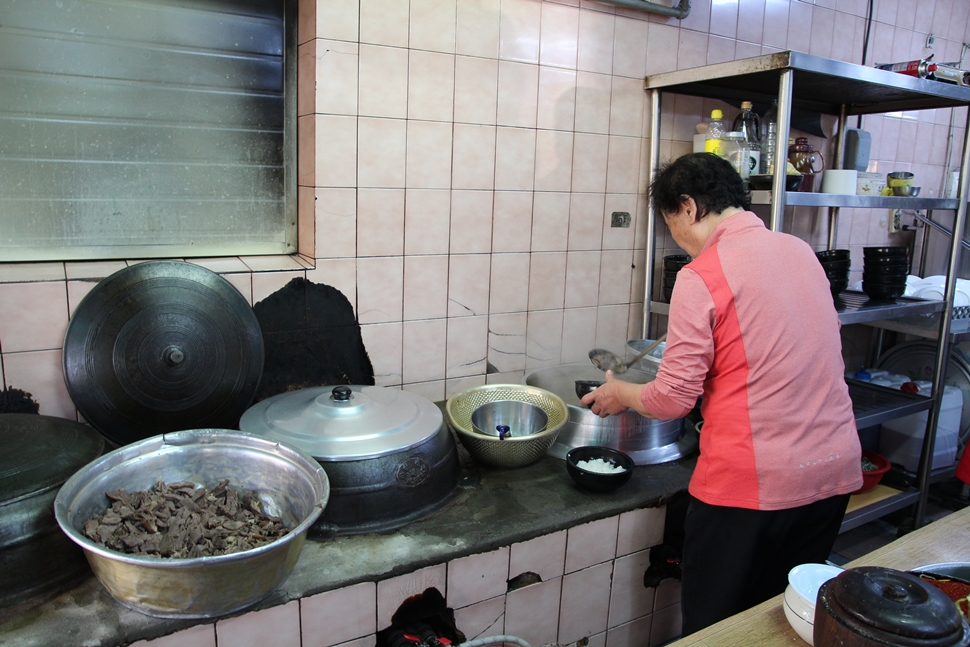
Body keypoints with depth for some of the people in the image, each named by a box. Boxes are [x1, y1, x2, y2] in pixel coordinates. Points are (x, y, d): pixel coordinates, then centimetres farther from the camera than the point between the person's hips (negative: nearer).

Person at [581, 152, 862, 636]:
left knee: (713, 628, 13)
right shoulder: (801, 252, 7)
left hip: (751, 484, -7)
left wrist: (620, 393, 6)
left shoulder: (701, 277, -14)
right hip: (835, 470, 7)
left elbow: (673, 399, -13)